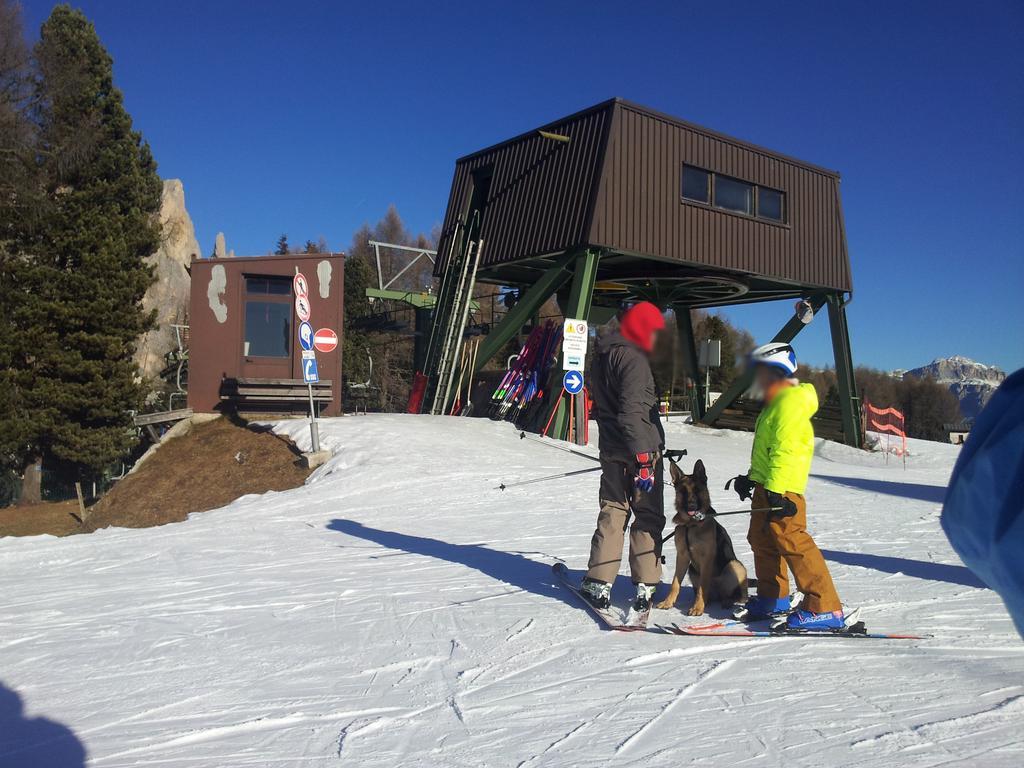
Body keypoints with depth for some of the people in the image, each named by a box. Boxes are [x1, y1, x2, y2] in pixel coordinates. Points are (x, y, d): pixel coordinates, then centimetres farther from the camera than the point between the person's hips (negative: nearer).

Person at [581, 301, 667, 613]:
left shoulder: (602, 356, 15)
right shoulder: (633, 358, -15)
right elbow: (632, 410, -23)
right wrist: (643, 457, -25)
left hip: (611, 450, 8)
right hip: (640, 450, -8)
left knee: (612, 512, 11)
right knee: (648, 517, 1)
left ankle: (599, 584, 10)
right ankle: (645, 587, 3)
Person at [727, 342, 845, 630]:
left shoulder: (790, 401, -13)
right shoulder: (776, 402, 20)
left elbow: (785, 449, -22)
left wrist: (774, 489, -27)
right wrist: (752, 477, 28)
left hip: (782, 489, -11)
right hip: (766, 486, 11)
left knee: (792, 541, -15)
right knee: (762, 540, 16)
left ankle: (825, 608, -13)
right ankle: (773, 599, 29)